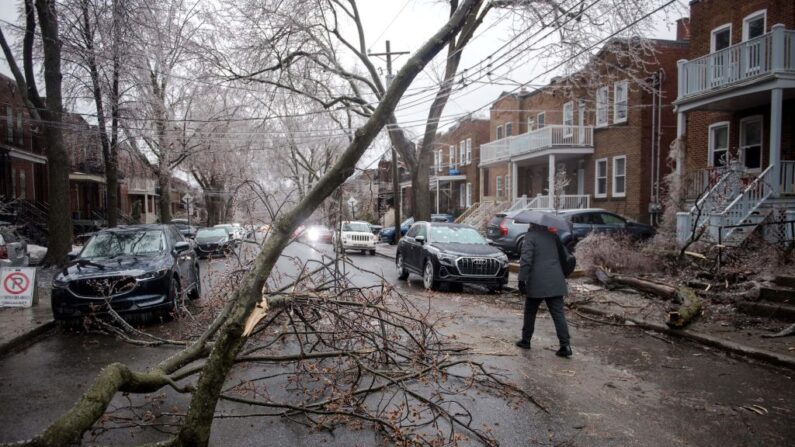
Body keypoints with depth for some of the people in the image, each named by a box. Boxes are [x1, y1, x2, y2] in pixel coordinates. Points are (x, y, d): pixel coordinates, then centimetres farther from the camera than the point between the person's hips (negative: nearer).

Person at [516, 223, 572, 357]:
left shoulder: (530, 236, -7)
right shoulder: (553, 236, 12)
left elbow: (526, 260, -15)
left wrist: (522, 279, -12)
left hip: (537, 283, -4)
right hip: (556, 282, 4)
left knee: (530, 312, 12)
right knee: (558, 313, 2)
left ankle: (526, 340, 22)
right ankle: (565, 345, -4)